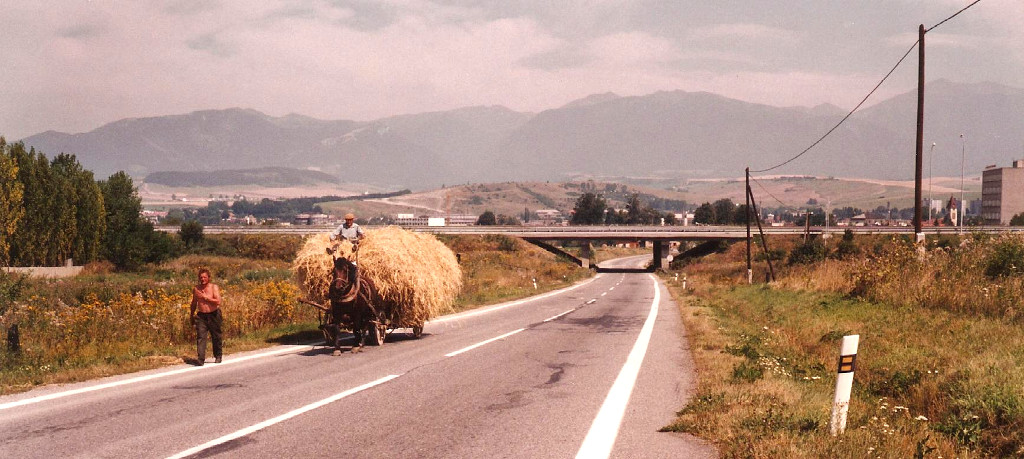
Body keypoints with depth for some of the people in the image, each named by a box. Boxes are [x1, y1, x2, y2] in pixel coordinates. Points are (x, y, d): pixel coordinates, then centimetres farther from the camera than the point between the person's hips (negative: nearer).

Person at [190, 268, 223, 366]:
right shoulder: (196, 288, 6)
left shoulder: (214, 287, -5)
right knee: (200, 337, -11)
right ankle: (200, 359, -16)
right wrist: (192, 316, 24)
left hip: (213, 315, -2)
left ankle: (218, 356, 28)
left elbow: (218, 301, -17)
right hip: (201, 316, 2)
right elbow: (194, 303, 19)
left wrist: (205, 297, -18)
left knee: (216, 337, 8)